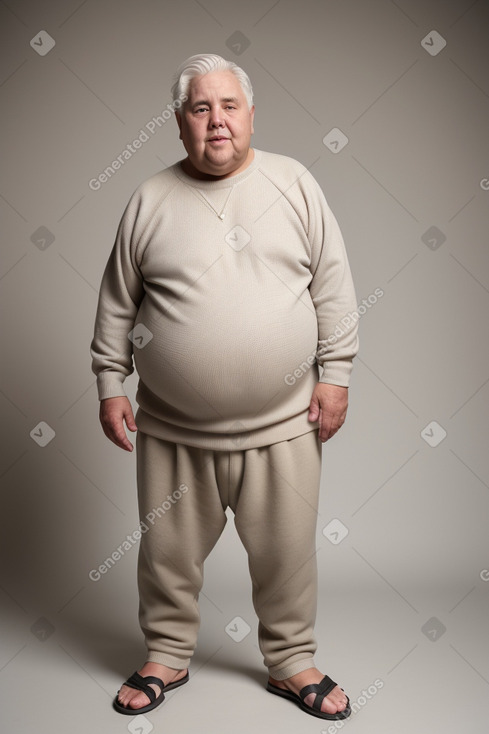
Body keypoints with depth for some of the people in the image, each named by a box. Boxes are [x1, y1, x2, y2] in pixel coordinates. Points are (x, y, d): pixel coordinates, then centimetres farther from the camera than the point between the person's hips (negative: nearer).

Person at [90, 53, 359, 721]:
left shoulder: (296, 184, 1)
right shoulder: (150, 200, 2)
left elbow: (334, 287, 1)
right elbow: (117, 303, 7)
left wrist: (334, 375, -4)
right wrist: (110, 385, 3)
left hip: (282, 424, 0)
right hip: (173, 429, 1)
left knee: (286, 553, 11)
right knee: (169, 553, 14)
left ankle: (291, 662, 34)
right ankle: (167, 656, 38)